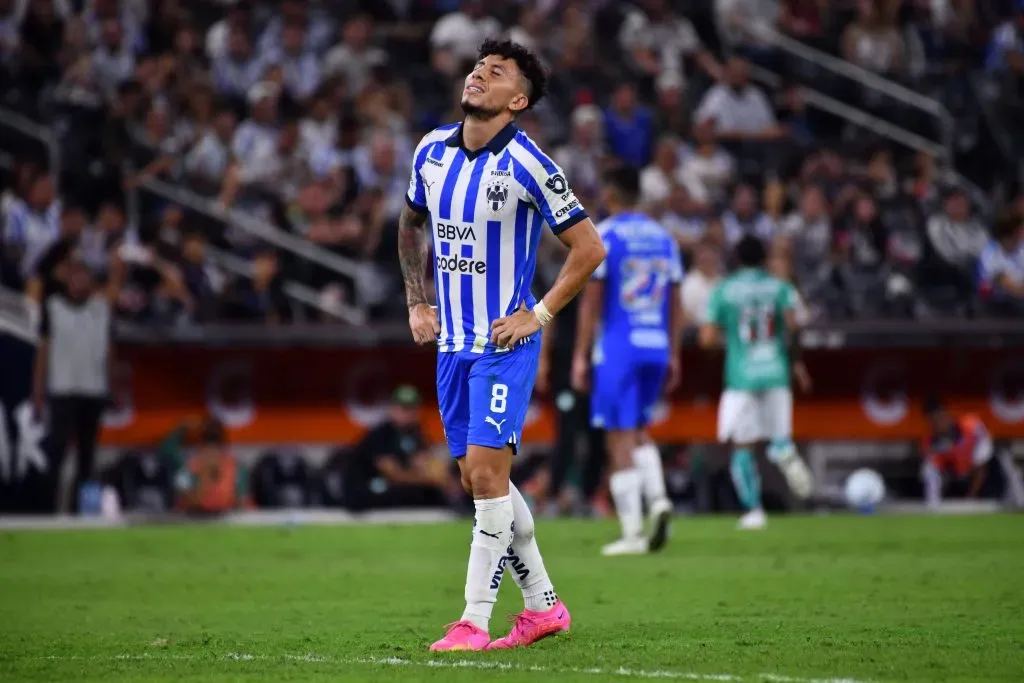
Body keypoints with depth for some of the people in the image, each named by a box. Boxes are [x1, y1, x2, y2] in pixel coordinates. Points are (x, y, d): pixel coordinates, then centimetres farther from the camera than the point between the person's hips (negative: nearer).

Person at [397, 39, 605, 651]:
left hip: (505, 343, -7)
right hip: (453, 343, 7)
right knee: (482, 480, 9)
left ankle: (474, 622, -10)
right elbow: (412, 222, 24)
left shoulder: (527, 165, -14)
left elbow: (589, 246, -8)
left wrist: (539, 314, -12)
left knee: (487, 473, -14)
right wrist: (416, 303, 15)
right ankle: (543, 605, 22)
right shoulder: (433, 150, 5)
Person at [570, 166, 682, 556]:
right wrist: (673, 356, 17)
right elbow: (675, 302, 12)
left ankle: (632, 533, -5)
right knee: (637, 430, 21)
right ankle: (657, 498, -3)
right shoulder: (663, 238, 11)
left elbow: (592, 300, -8)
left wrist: (581, 356, -4)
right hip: (656, 348, 6)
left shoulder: (602, 237, -6)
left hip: (618, 348, -6)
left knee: (620, 438, -1)